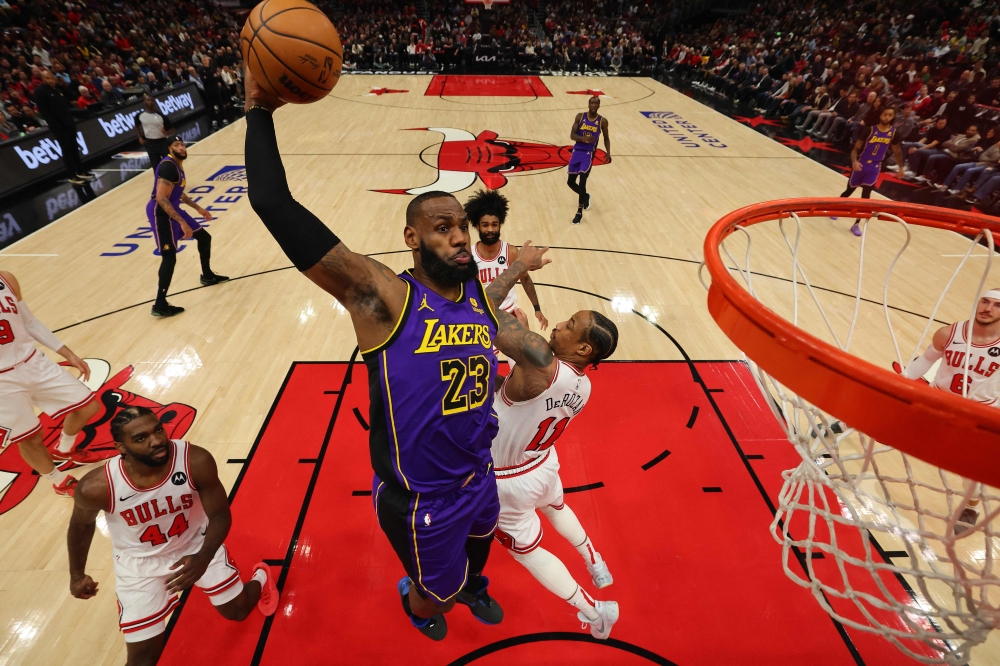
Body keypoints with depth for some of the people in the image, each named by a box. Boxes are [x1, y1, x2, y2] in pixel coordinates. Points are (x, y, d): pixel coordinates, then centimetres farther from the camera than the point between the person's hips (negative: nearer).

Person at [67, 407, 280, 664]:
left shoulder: (196, 461, -32)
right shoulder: (97, 487, -29)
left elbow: (220, 515, -18)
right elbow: (81, 526, -4)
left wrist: (204, 557, -35)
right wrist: (77, 575, 9)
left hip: (196, 542, 0)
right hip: (140, 560, 0)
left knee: (237, 610, 11)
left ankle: (260, 578, 45)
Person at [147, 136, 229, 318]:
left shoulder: (177, 164, 11)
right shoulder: (168, 166, -21)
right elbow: (161, 198, -28)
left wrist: (198, 208, 30)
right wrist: (182, 222, -31)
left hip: (173, 209, 10)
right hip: (161, 213, -10)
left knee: (204, 237, 19)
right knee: (169, 257, -13)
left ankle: (207, 276, 38)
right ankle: (160, 305, -9)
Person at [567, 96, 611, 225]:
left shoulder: (602, 121, -2)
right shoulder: (580, 117, -1)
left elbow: (606, 138, 11)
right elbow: (572, 135, -6)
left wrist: (608, 153, 0)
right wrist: (583, 138, -24)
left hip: (589, 153, -3)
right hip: (577, 151, 3)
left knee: (582, 180, -17)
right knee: (570, 182, 7)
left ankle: (579, 212, -9)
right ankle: (585, 196, 38)